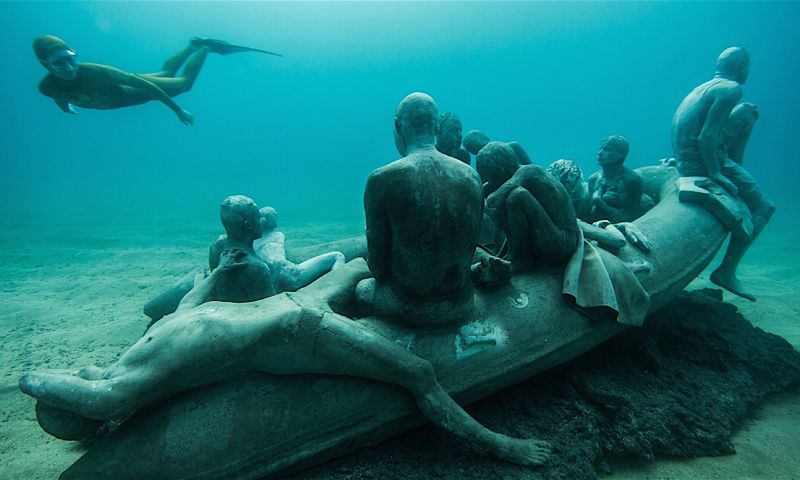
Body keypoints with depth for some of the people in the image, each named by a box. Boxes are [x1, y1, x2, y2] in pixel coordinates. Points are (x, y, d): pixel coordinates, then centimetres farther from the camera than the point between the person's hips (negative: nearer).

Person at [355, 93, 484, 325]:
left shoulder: (382, 179, -17)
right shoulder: (472, 176, -3)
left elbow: (377, 265, -10)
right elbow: (470, 250, 6)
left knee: (363, 288, 28)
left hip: (407, 308, -4)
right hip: (461, 305, 4)